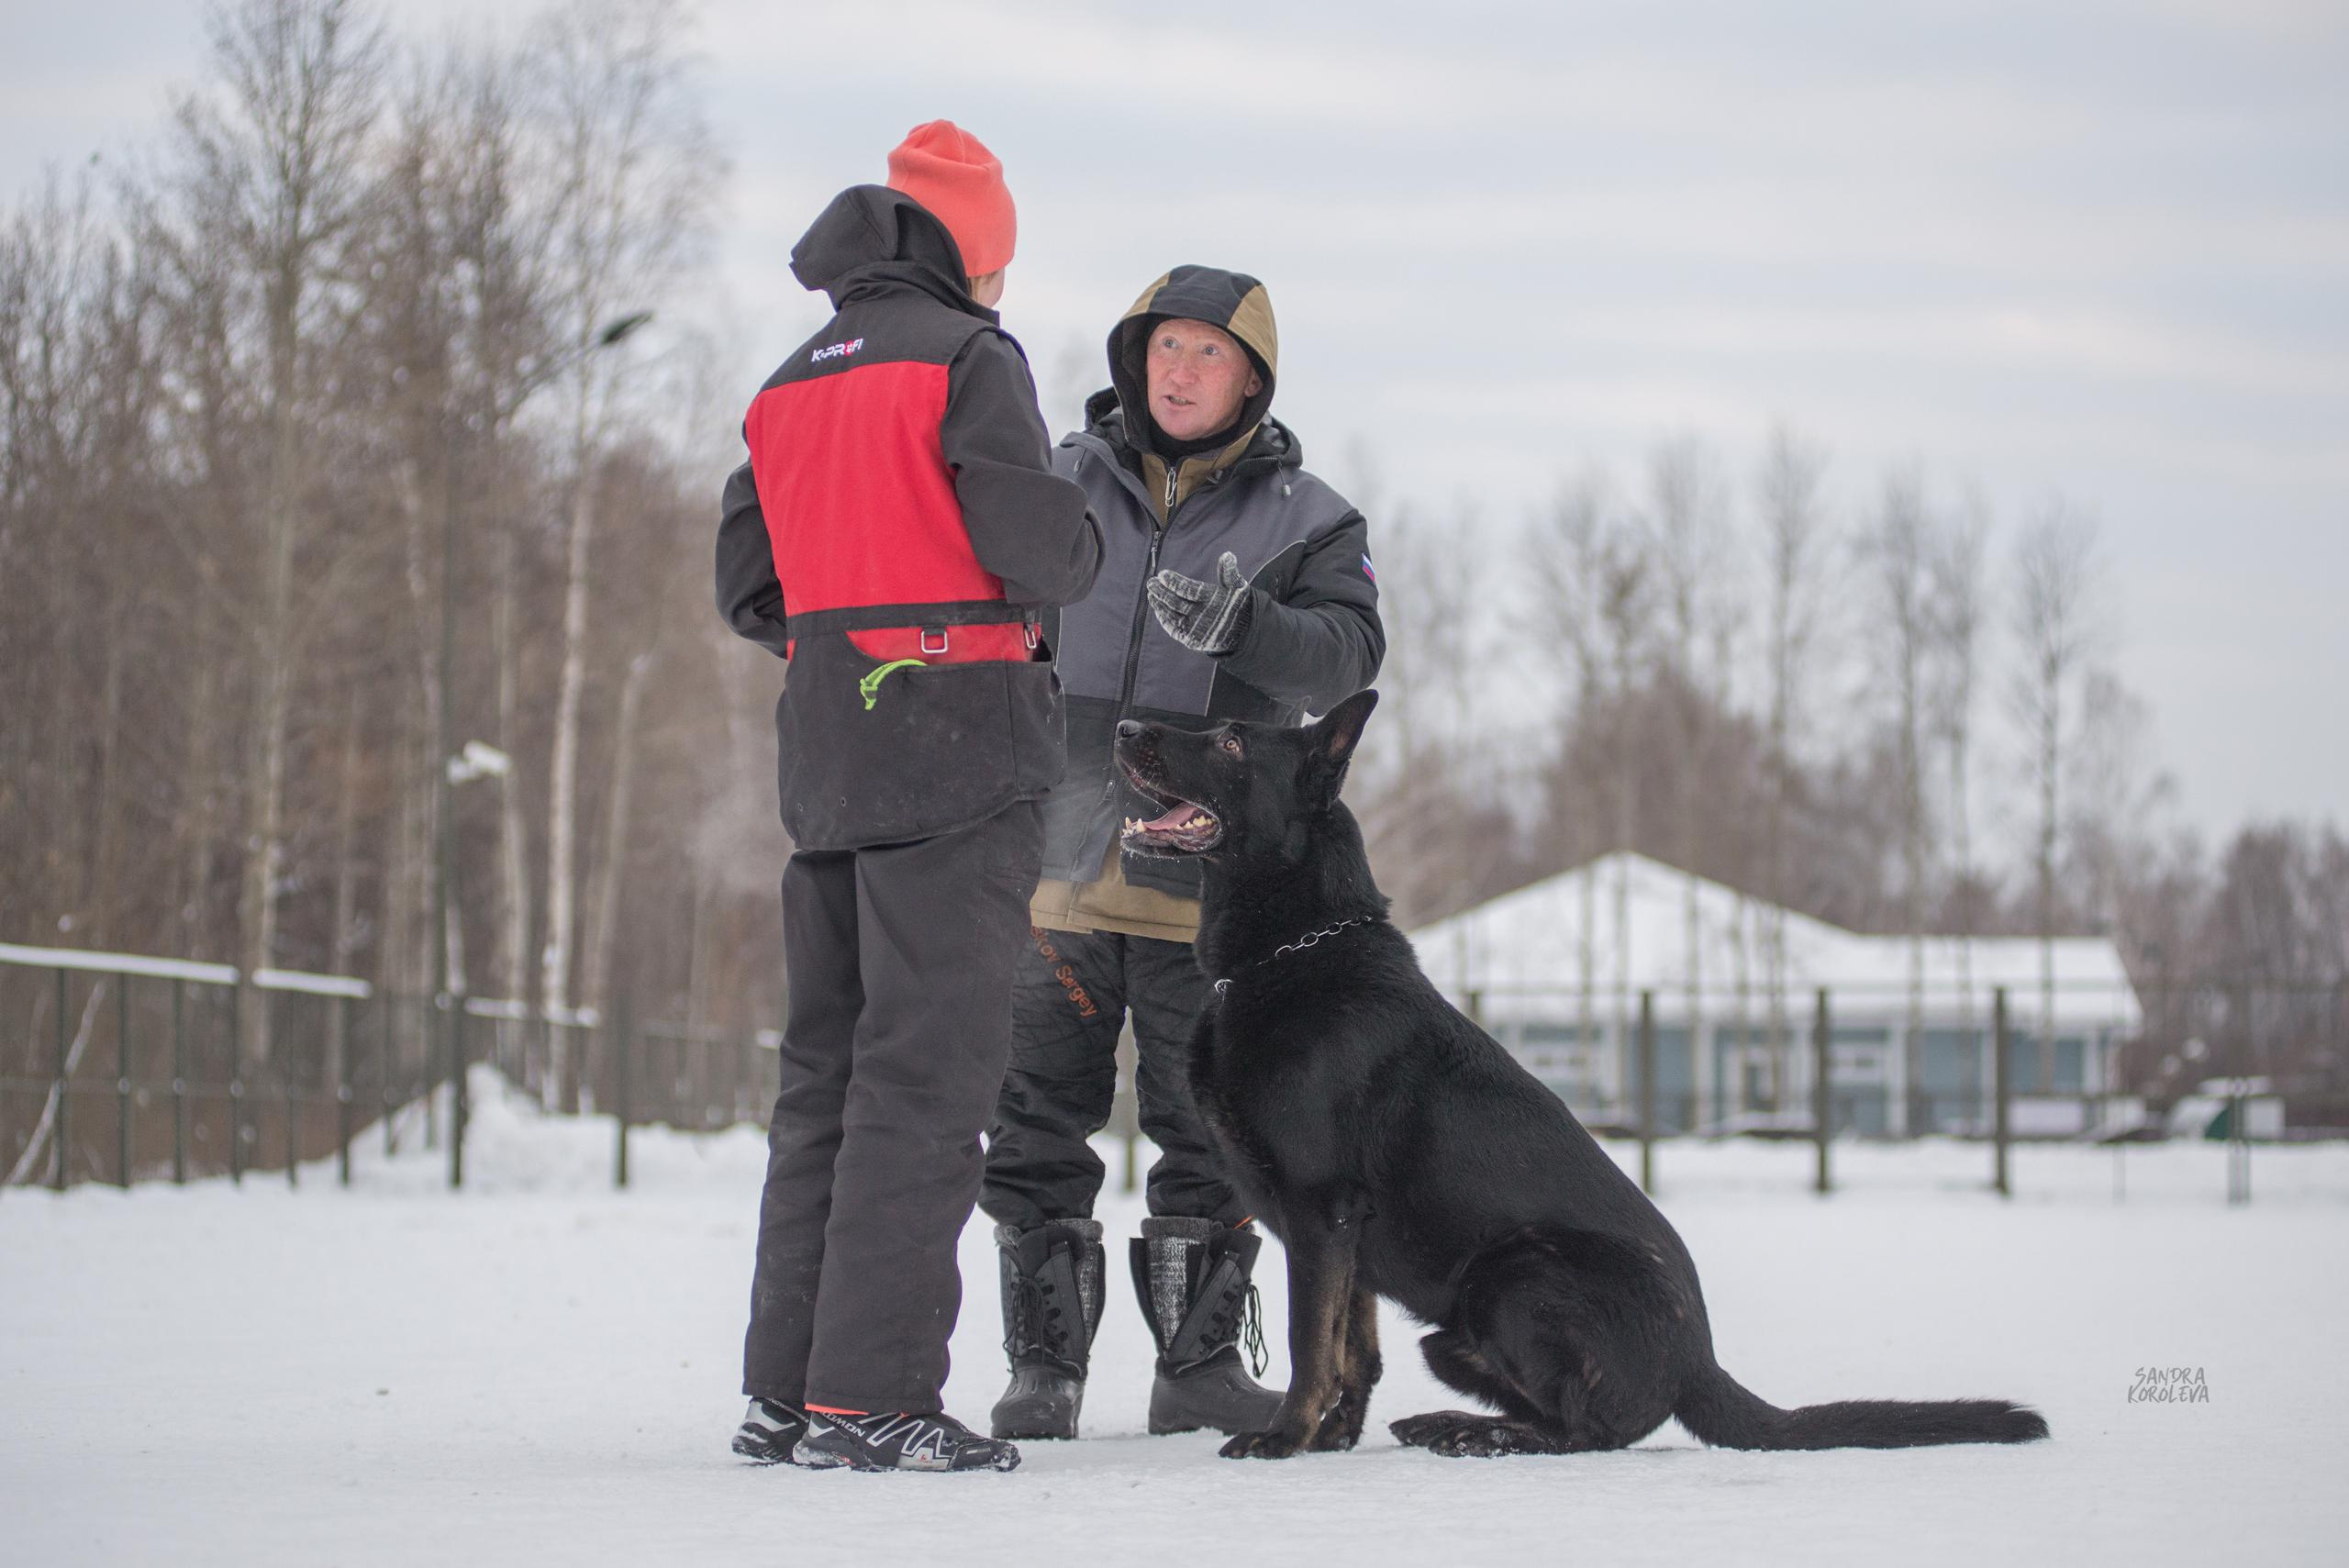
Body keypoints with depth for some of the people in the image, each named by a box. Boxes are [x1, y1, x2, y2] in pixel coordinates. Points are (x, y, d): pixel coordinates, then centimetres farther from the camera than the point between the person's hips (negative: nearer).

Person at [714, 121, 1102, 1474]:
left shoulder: (794, 383, 15)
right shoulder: (966, 357, -7)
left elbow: (747, 583, 16)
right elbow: (1040, 549, -16)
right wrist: (1082, 551, 5)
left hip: (824, 756, 8)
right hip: (955, 751, -8)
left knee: (830, 1065, 12)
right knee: (928, 1070, -7)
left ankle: (788, 1387, 13)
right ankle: (871, 1398, -11)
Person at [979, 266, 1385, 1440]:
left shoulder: (1304, 519, 6)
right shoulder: (1060, 483, 10)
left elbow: (1346, 655, -9)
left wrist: (1240, 624, -28)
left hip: (1206, 884, -1)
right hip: (1053, 860, 1)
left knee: (1208, 1129, 3)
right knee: (1039, 1117, 3)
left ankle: (1200, 1364, 12)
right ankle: (1044, 1362, 11)